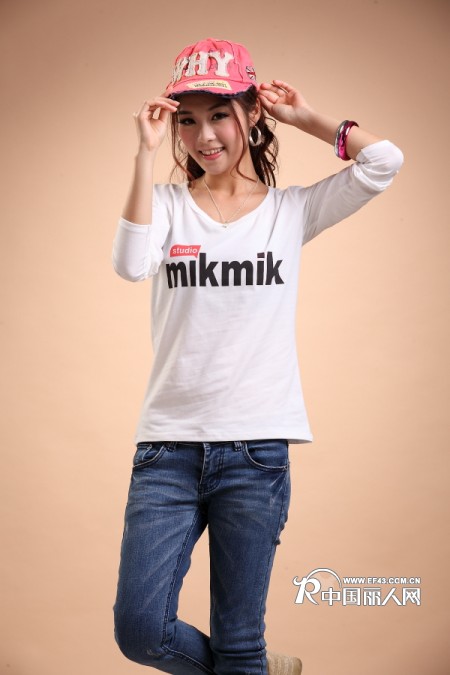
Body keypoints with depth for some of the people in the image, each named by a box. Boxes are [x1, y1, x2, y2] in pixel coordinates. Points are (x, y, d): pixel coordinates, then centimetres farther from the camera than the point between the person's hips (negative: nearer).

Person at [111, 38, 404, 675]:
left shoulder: (290, 210, 7)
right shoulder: (169, 204, 7)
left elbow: (383, 162, -6)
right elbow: (131, 263, -15)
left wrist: (305, 117, 3)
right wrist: (147, 151, -12)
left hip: (255, 448, -1)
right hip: (168, 441, 1)